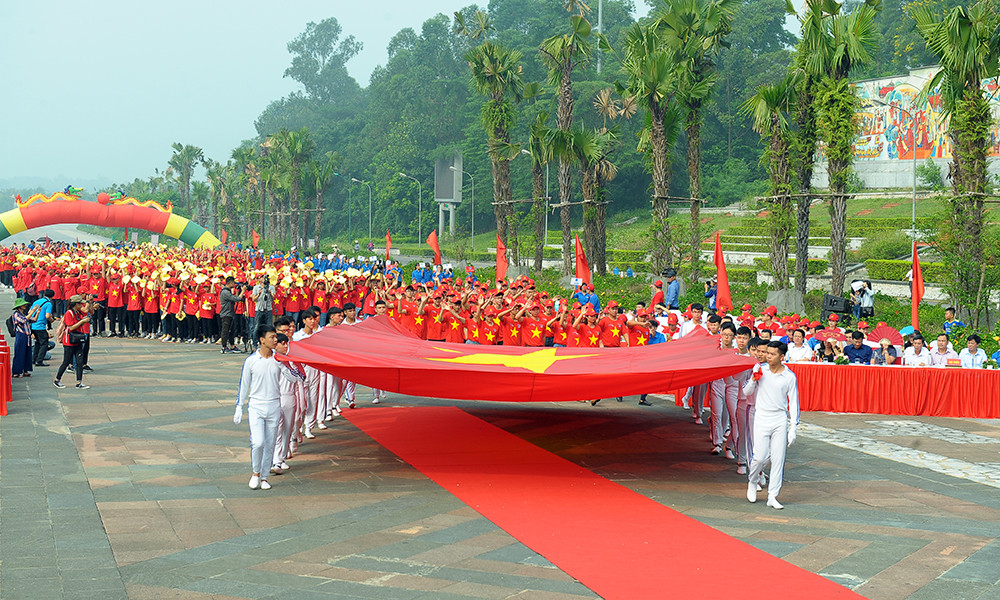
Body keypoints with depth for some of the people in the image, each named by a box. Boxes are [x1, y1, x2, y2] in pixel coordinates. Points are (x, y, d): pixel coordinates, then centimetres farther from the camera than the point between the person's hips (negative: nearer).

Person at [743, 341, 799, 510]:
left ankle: (772, 496, 6)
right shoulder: (760, 371, 3)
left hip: (780, 421, 0)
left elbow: (793, 403, 4)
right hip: (761, 419, 0)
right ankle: (752, 482, 21)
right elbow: (746, 391, 9)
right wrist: (754, 378, -10)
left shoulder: (790, 376, 0)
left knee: (778, 459, -1)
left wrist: (793, 428, 1)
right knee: (760, 456, -8)